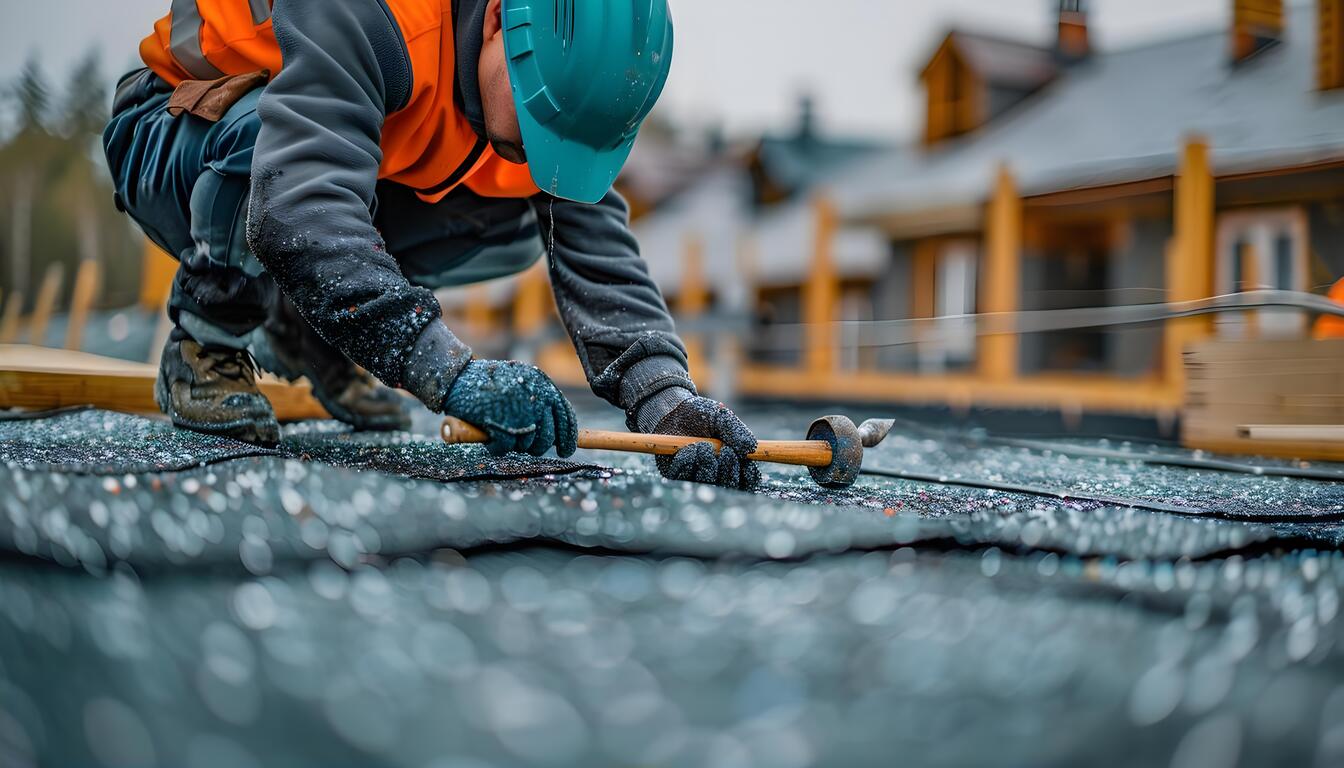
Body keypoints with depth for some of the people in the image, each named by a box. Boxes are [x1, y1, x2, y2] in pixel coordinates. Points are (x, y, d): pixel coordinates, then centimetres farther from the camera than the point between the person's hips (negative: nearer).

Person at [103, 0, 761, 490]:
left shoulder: (559, 77, -17)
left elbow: (597, 243, -20)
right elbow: (299, 212, -49)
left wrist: (664, 396, -36)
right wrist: (451, 372, -55)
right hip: (176, 144, -6)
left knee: (518, 228, -13)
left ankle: (302, 322, 9)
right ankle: (203, 342, -11)